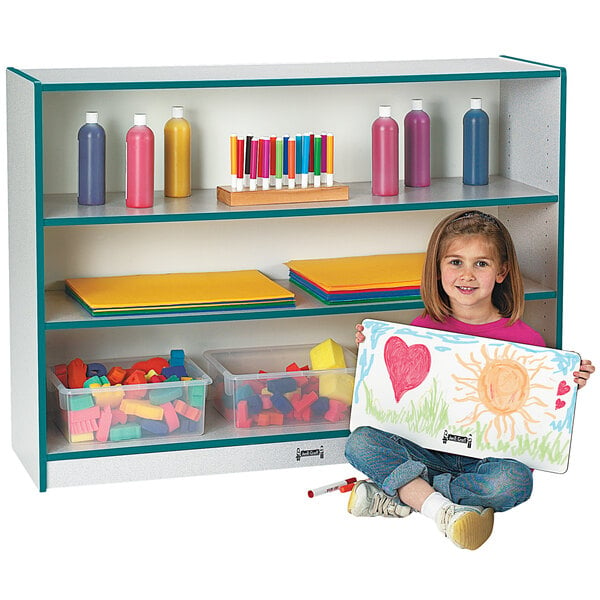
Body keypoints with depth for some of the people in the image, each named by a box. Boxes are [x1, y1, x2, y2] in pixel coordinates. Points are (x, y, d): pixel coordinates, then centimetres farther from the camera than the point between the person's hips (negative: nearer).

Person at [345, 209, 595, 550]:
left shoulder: (525, 340, -2)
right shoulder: (423, 329, 5)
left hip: (490, 454, -2)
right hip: (427, 448, 2)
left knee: (514, 482, -35)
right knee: (360, 442, -21)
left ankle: (400, 494, -24)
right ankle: (438, 506, -32)